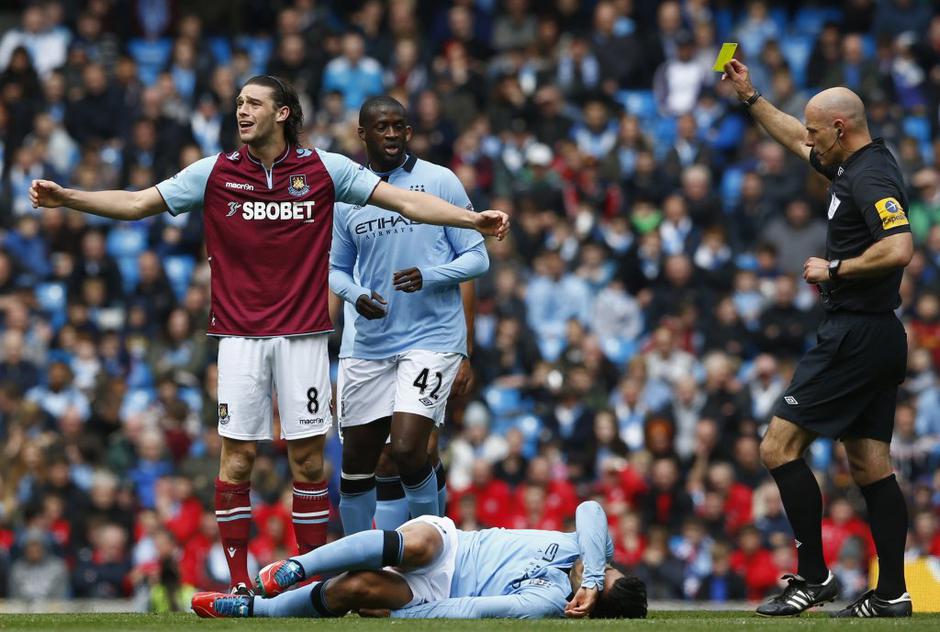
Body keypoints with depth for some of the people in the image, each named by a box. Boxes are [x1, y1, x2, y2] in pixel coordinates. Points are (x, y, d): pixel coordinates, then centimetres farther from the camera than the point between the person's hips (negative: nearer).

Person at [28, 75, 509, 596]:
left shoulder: (324, 169, 1)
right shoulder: (215, 173, 3)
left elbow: (405, 201, 0)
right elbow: (138, 203, 2)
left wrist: (473, 218, -9)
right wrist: (66, 198, -9)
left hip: (303, 335, 0)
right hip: (239, 334, 0)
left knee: (308, 456, 1)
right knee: (236, 456, -2)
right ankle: (238, 578, 5)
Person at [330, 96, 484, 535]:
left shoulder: (439, 181, -1)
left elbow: (477, 258, 1)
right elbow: (336, 268, 20)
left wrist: (428, 277, -18)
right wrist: (357, 295, -3)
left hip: (431, 338, -4)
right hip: (367, 345, 4)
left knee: (407, 450, -18)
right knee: (356, 462, 6)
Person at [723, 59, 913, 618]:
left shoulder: (870, 177, -16)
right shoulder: (854, 166, 14)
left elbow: (899, 249, -30)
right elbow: (797, 141, 33)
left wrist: (835, 269, -18)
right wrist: (751, 97, 36)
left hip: (856, 335, -10)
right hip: (881, 337, 10)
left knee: (779, 446, -8)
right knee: (871, 464, 8)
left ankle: (814, 576, -8)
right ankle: (893, 594, 7)